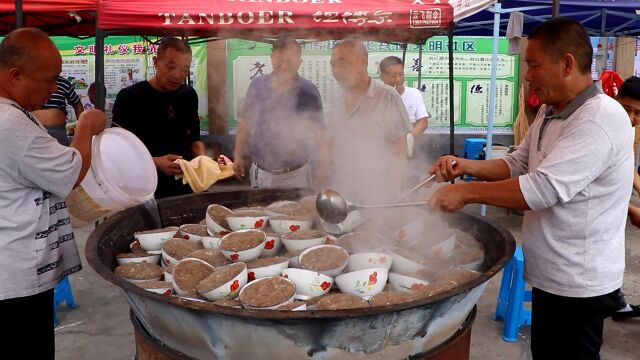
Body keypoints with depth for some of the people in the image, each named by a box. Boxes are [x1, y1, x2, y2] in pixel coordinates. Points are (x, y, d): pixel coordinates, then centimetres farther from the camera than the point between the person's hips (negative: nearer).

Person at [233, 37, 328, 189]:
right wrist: (238, 156, 8)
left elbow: (319, 134, -6)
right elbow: (245, 122, 9)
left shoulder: (308, 91, -10)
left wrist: (322, 168, -11)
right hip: (259, 172, 3)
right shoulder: (257, 85, -1)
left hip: (294, 176, -3)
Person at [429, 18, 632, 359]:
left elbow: (545, 187, -31)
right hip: (552, 273, 9)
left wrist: (467, 191, -24)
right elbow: (518, 165, 13)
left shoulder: (601, 118, -23)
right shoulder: (549, 113, 7)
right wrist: (466, 166, -4)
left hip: (578, 282, -9)